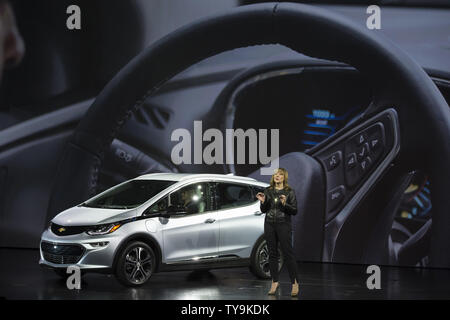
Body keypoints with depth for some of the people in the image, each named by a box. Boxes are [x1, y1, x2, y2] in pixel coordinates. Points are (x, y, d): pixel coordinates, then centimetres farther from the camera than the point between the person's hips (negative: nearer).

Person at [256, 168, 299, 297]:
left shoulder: (290, 192, -1)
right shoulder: (268, 191, 9)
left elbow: (294, 211, -4)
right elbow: (263, 210, 12)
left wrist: (285, 204, -20)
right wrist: (263, 202, -8)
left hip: (283, 225, -4)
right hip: (269, 225, 4)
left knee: (288, 253, -6)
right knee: (272, 253, 7)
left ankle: (295, 283, -1)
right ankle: (275, 282, 15)